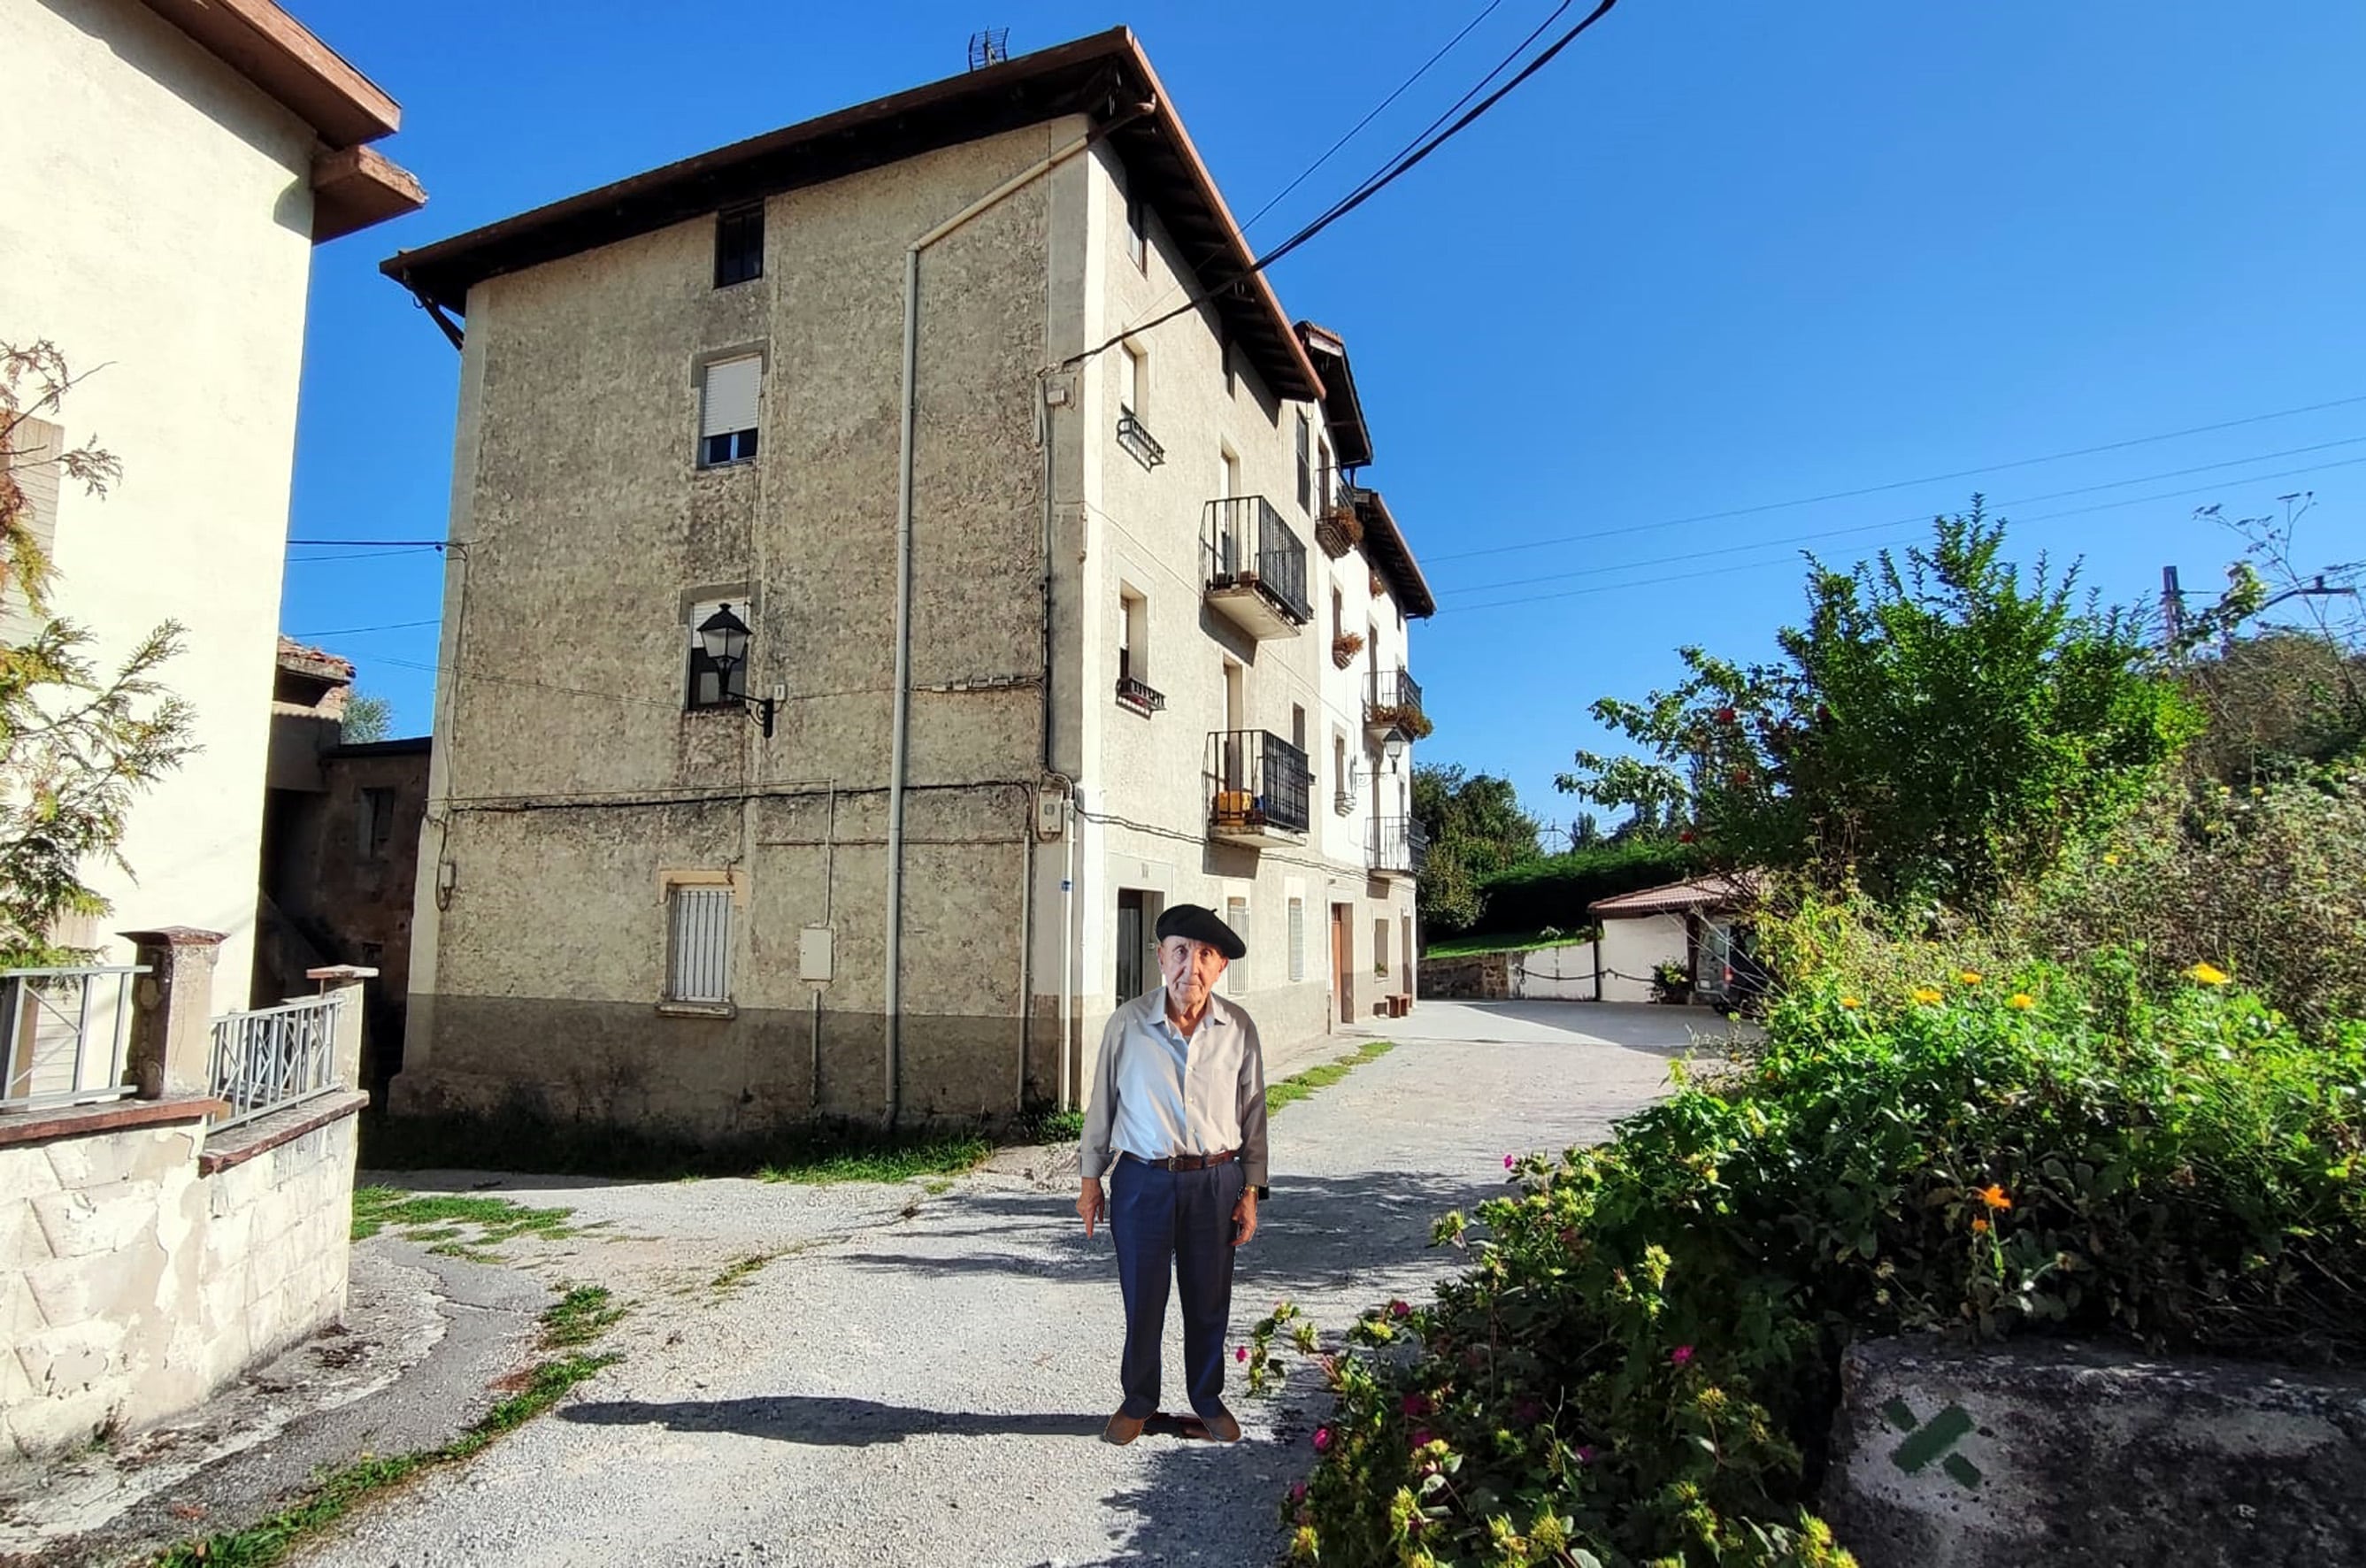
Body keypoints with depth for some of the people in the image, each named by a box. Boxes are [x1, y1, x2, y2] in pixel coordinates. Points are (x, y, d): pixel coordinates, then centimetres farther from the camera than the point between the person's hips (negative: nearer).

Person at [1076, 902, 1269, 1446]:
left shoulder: (1238, 1029, -5)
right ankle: (1138, 1401, 35)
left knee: (1209, 1300, 15)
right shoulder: (1129, 1023, -9)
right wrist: (1090, 1180, 4)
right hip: (1142, 1181, -1)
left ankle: (1209, 1400, 37)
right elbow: (1102, 1102, 1)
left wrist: (1250, 1191, 4)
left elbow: (1252, 1113, 3)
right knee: (1142, 1298, 12)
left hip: (1215, 1182, 1)